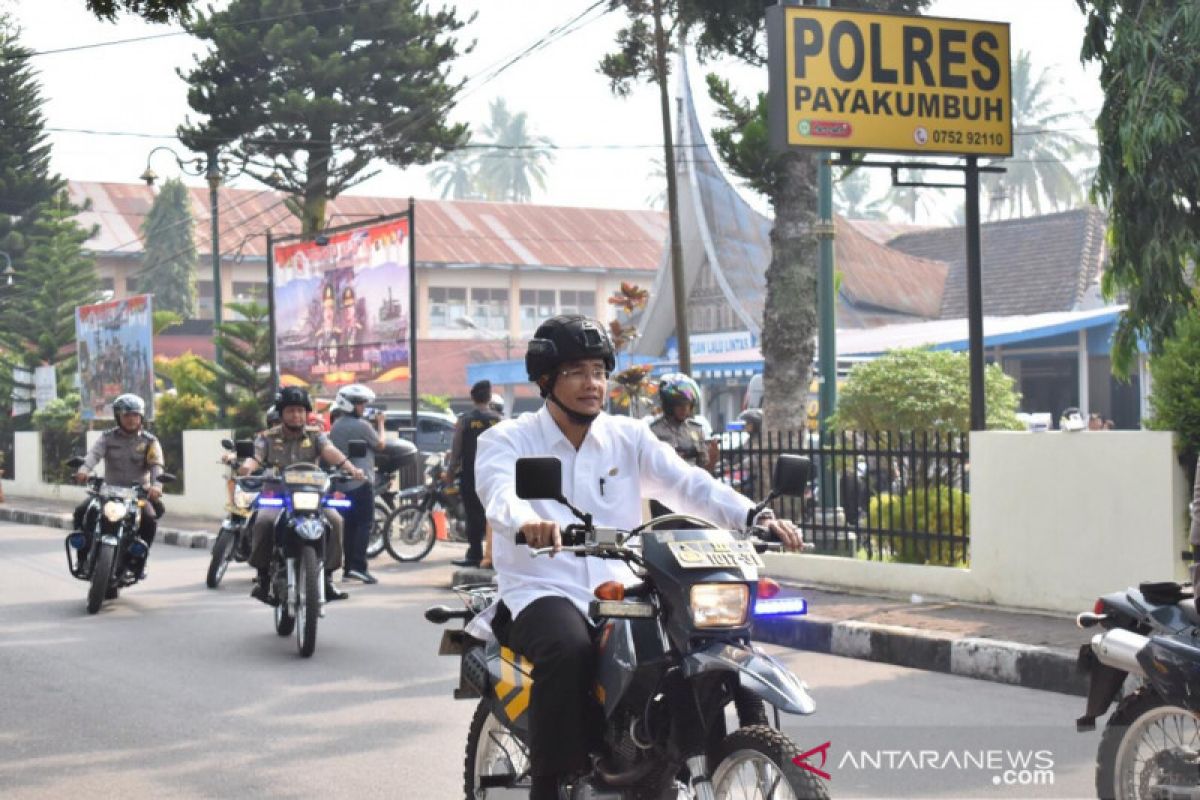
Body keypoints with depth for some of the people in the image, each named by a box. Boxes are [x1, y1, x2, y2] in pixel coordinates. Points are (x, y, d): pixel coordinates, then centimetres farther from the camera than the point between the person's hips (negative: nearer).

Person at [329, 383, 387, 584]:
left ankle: (348, 568, 9)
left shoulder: (335, 426, 10)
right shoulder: (362, 426, -12)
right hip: (361, 482, -7)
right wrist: (380, 424, 11)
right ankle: (358, 566, -18)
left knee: (349, 525, 10)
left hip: (342, 483, 7)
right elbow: (380, 445, -1)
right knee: (365, 524, -7)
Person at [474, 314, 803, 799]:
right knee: (569, 652, -35)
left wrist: (755, 516, -21)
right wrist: (528, 523, -47)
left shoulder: (628, 437, 12)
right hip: (544, 593, -4)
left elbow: (687, 482, -3)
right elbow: (501, 495, -21)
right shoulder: (506, 441, 1)